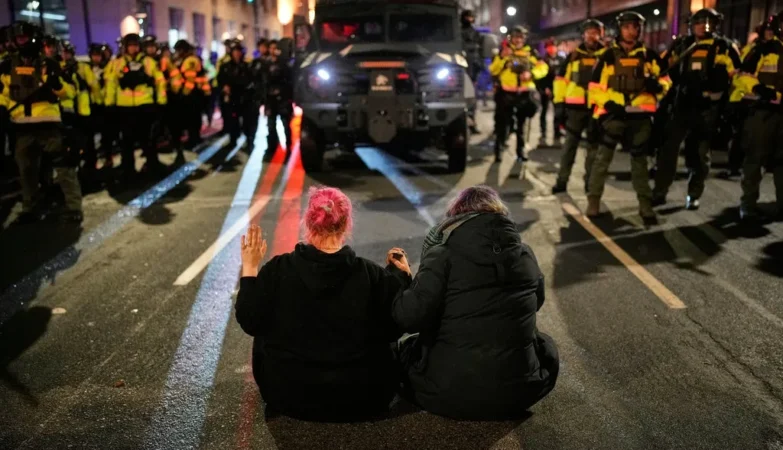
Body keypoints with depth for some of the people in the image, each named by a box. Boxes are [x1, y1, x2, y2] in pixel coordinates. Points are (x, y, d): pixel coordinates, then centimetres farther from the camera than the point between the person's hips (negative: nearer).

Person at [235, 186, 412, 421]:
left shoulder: (278, 270, -14)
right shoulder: (373, 275, -14)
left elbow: (250, 323, -3)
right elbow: (393, 330, -1)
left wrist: (249, 269, 5)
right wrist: (401, 276, 9)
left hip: (289, 396, 0)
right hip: (361, 399, 0)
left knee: (264, 335, 27)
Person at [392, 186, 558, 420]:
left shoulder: (444, 255, -11)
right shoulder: (525, 255, 2)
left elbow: (410, 317, -18)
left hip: (449, 394, -2)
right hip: (516, 393, 2)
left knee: (407, 348, 26)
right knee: (545, 346, 32)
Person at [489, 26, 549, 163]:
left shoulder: (531, 53, 6)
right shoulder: (504, 51, 4)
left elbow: (543, 68, 3)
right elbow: (493, 70, -4)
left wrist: (531, 74, -14)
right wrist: (501, 57, -18)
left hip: (525, 92, 2)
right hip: (507, 92, -2)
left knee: (521, 122, 13)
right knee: (503, 122, -3)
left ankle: (520, 150, 22)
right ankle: (498, 150, 2)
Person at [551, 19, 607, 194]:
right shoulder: (574, 55, 6)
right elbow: (561, 79, 6)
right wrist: (559, 102, 0)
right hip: (575, 106, 0)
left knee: (594, 145, 8)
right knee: (570, 144, 2)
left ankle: (590, 181, 17)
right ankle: (562, 180, 6)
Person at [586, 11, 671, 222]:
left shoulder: (649, 56, 7)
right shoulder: (609, 56, 0)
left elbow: (666, 79, 12)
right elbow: (595, 87, -1)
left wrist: (658, 85, -11)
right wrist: (607, 103, -17)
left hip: (640, 114, 2)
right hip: (614, 113, -2)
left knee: (639, 159, 10)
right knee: (603, 156, -3)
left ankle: (645, 204, 17)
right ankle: (594, 200, 5)